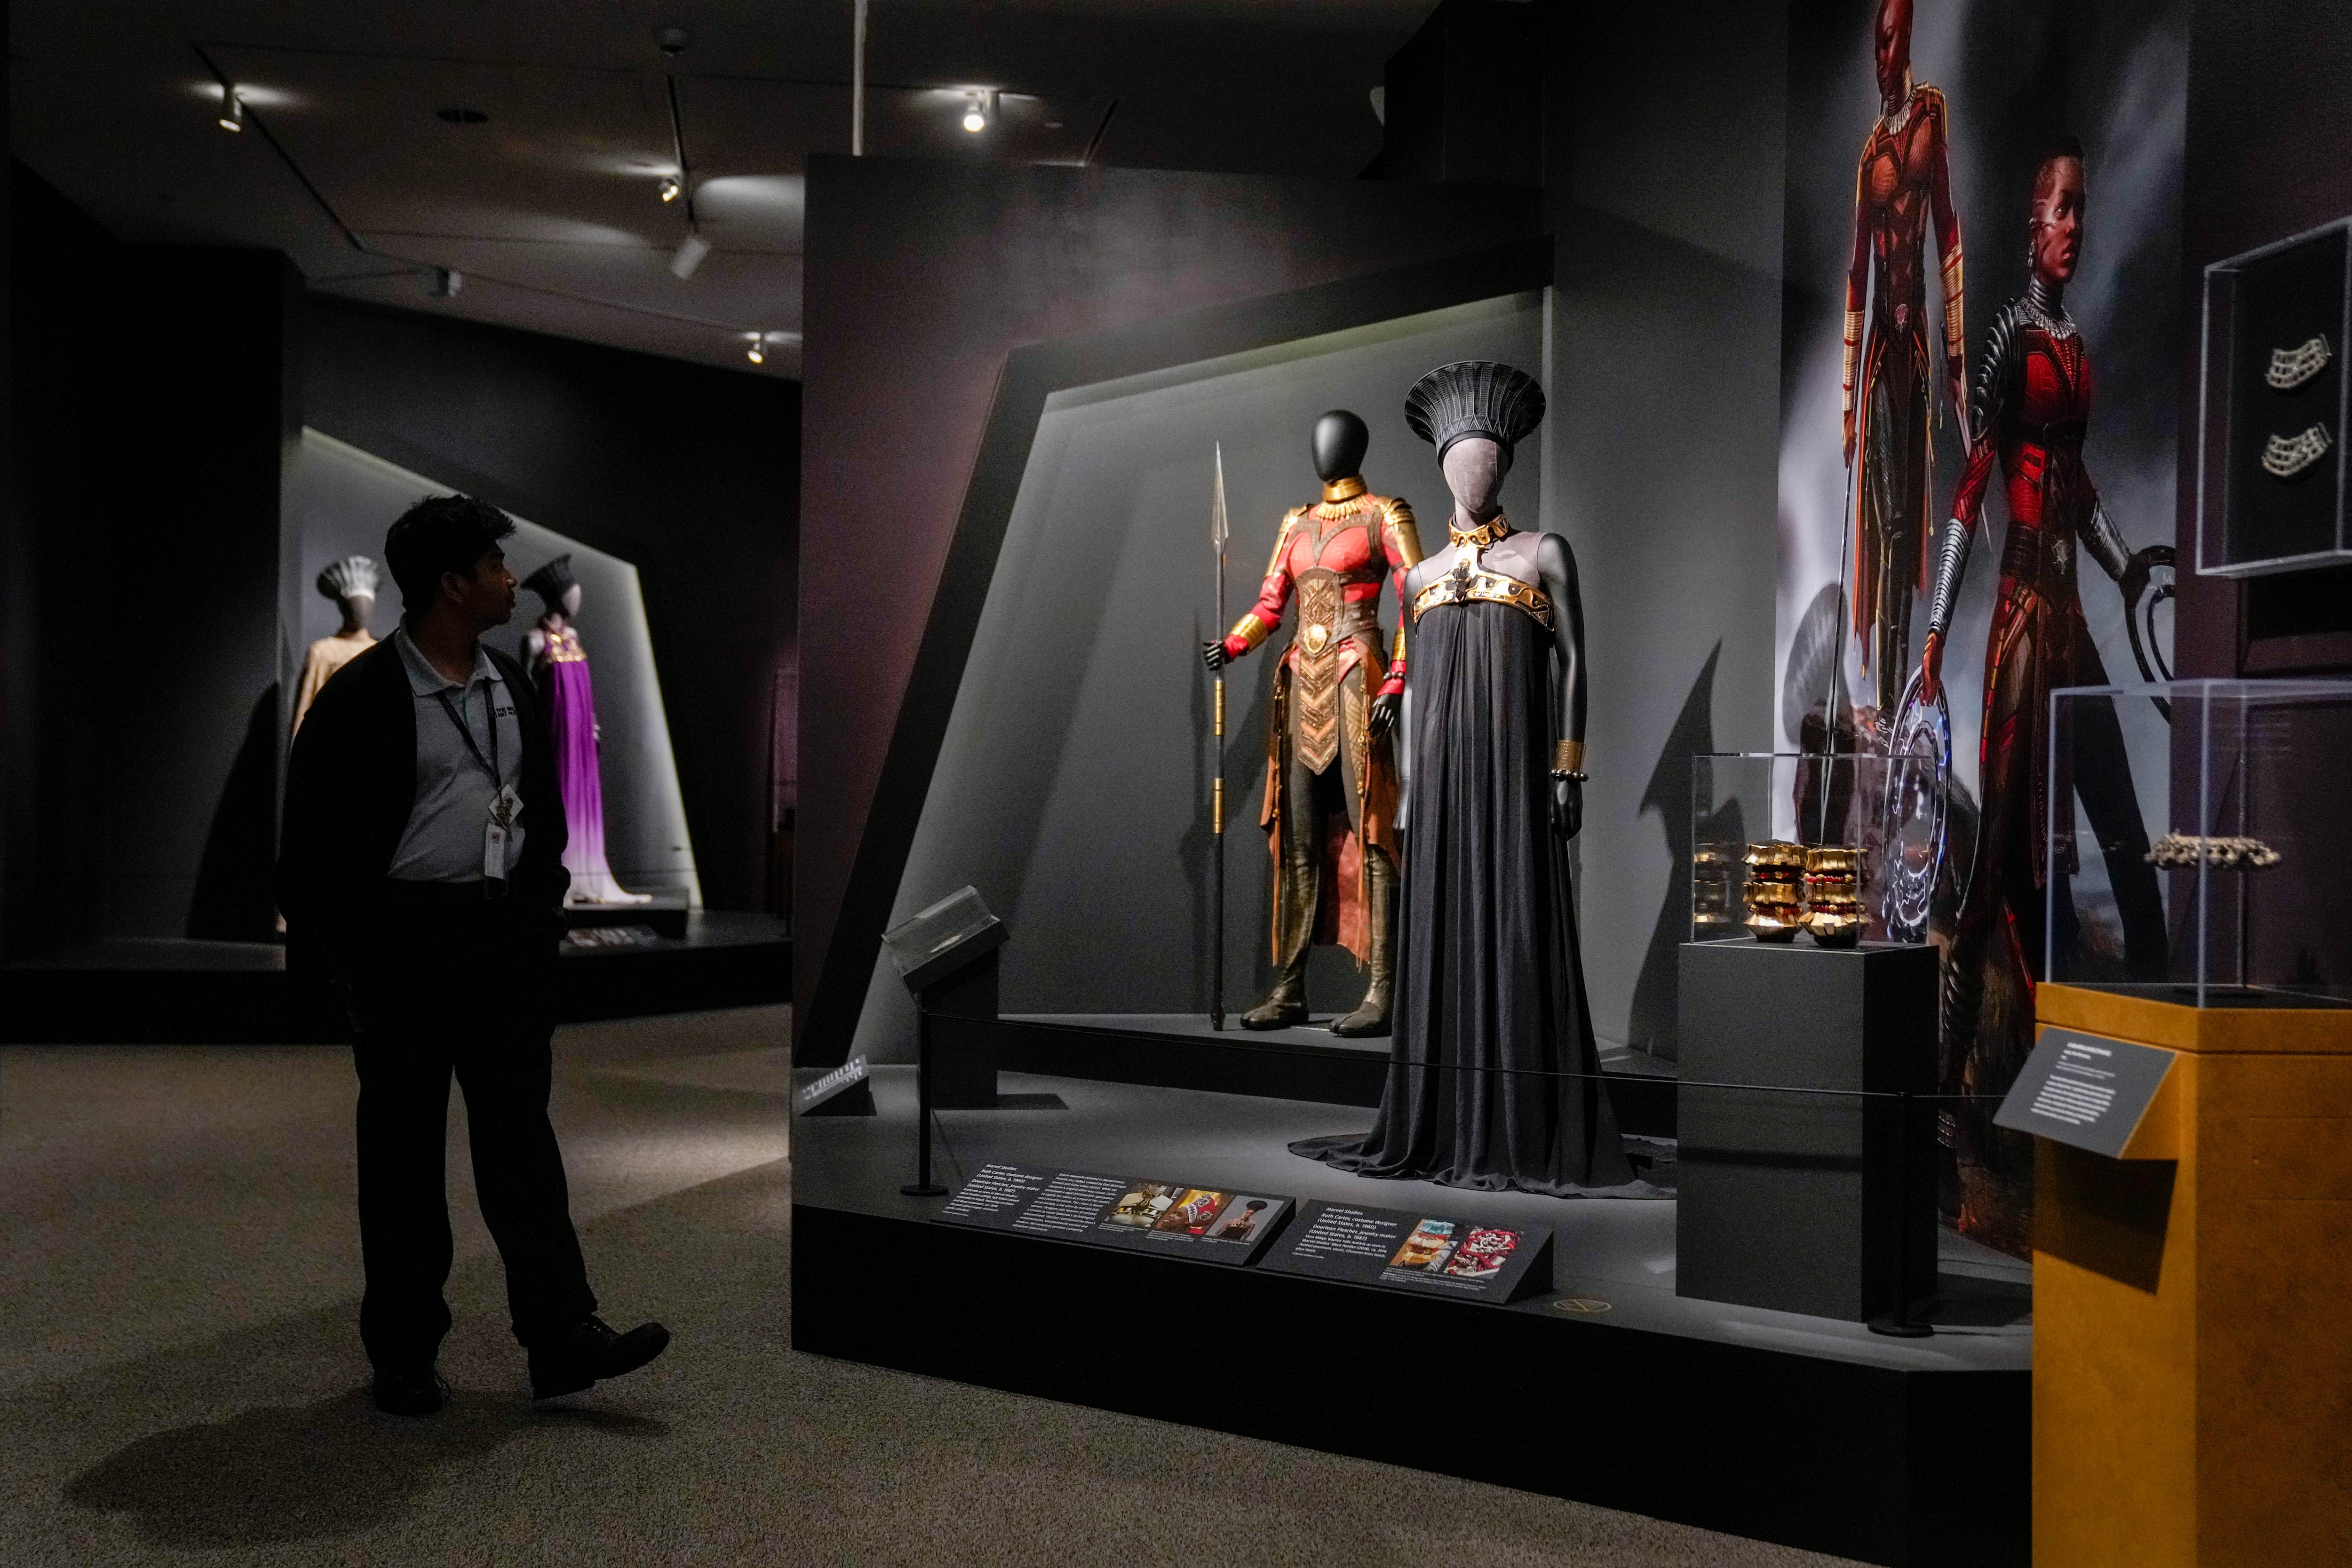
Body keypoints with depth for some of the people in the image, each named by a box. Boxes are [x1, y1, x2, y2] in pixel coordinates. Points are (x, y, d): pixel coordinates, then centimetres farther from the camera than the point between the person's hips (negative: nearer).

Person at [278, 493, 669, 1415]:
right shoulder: (359, 698, -10)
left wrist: (542, 918, 11)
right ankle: (403, 1356, 19)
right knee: (404, 1153, 6)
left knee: (521, 1139, 6)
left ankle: (563, 1340, 10)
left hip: (506, 940, 5)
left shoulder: (511, 688, 9)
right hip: (405, 943, -5)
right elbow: (313, 838, -8)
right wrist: (337, 958, -9)